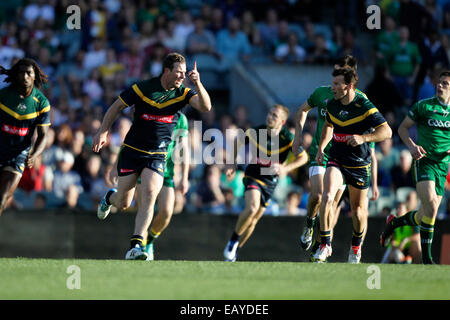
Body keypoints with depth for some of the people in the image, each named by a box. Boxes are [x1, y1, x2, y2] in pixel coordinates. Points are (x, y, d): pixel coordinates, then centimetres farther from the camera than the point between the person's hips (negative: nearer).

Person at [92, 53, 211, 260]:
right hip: (132, 151, -1)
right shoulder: (143, 88, -9)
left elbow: (205, 107, -20)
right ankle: (110, 197, 44)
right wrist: (103, 132, -3)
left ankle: (136, 246, -25)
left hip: (157, 155, 1)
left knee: (149, 195, -22)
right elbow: (116, 107, 2)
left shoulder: (183, 93, -3)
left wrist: (198, 84, -35)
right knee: (123, 204, 5)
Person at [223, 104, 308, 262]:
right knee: (252, 208, -28)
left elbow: (303, 157, -5)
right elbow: (238, 141, 6)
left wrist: (286, 168, -20)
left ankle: (234, 250, 25)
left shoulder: (288, 138, -16)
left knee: (253, 220, 7)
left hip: (270, 181, 2)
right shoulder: (256, 132, -14)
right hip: (253, 176, -2)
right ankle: (233, 240, -9)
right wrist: (232, 162, 2)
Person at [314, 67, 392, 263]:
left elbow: (387, 131, -21)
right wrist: (321, 148, 11)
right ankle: (325, 245, -14)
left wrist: (363, 138, -34)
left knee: (358, 209, 8)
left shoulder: (365, 107, -18)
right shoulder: (332, 105, 0)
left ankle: (356, 246, 35)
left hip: (359, 164, -3)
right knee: (327, 197, -21)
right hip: (336, 160, 3)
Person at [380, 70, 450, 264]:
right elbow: (403, 128, 7)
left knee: (425, 216, 6)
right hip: (424, 160, -4)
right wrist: (411, 146, -10)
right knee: (431, 205, -24)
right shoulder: (423, 106, -1)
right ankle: (426, 258, -20)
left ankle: (393, 222, 38)